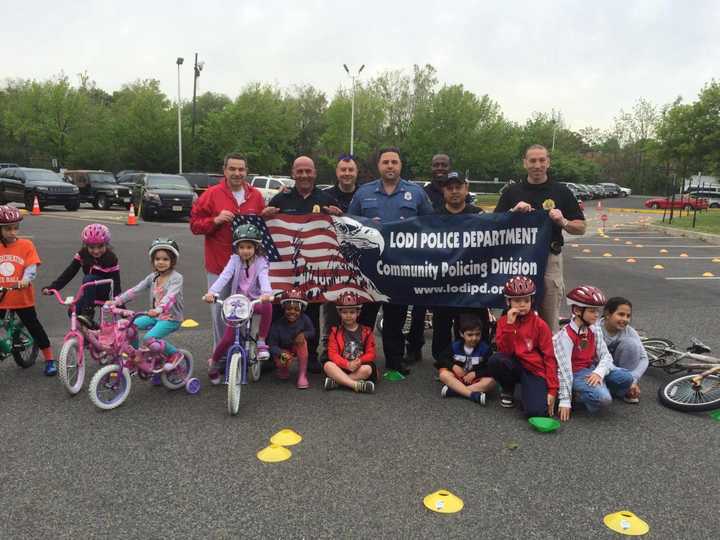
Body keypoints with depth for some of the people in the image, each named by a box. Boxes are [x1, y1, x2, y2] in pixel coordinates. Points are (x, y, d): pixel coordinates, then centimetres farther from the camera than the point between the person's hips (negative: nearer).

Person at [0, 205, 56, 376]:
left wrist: (26, 280, -30)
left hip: (22, 296, -2)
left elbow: (31, 267, -11)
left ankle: (49, 360, 16)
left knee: (34, 327, 6)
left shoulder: (26, 245, -4)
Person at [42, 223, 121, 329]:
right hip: (90, 292, 5)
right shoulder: (82, 255, -9)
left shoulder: (111, 258, -19)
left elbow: (116, 283, -21)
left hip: (104, 291, -5)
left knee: (88, 278, -32)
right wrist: (51, 288, -22)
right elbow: (68, 273, -10)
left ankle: (87, 315, -31)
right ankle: (91, 326, 9)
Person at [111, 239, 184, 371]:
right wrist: (116, 301, -11)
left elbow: (170, 296, -30)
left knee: (149, 339, -24)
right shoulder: (152, 277, 6)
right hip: (155, 316, 6)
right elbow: (135, 290, 0)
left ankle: (175, 353, -2)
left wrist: (159, 309, -47)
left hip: (171, 318, -6)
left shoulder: (176, 277, -13)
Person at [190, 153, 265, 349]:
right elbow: (195, 224, 0)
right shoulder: (212, 194, 0)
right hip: (219, 264, -1)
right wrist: (215, 220, -14)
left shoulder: (256, 196, 8)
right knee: (219, 311, 4)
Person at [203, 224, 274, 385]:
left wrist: (266, 293, -49)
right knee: (229, 337, -7)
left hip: (255, 300, -1)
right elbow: (224, 276, -18)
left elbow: (263, 278, -26)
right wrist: (212, 292, -37)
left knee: (267, 305, -37)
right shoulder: (235, 260, -3)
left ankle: (261, 342, -19)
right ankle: (213, 362, 23)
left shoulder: (260, 262, -7)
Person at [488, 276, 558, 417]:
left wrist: (552, 390, -12)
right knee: (496, 359, -32)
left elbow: (549, 357, -7)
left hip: (535, 370, -3)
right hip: (514, 366, 3)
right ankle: (508, 390, 0)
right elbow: (505, 351, -12)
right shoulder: (503, 321, 0)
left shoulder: (540, 325, -6)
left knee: (537, 411, -27)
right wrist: (509, 324, -21)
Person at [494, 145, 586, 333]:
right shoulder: (512, 191, 8)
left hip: (550, 260, -1)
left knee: (550, 319, 3)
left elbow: (581, 228, 5)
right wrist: (514, 211, -11)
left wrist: (563, 222, -14)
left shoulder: (561, 191, 5)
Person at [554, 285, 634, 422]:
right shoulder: (565, 336, -17)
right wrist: (565, 400, -19)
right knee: (603, 399, -29)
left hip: (593, 369, 7)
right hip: (576, 373, -7)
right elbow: (564, 369, -19)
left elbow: (606, 356, 0)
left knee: (626, 378, -15)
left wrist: (599, 372, -24)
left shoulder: (595, 331, 4)